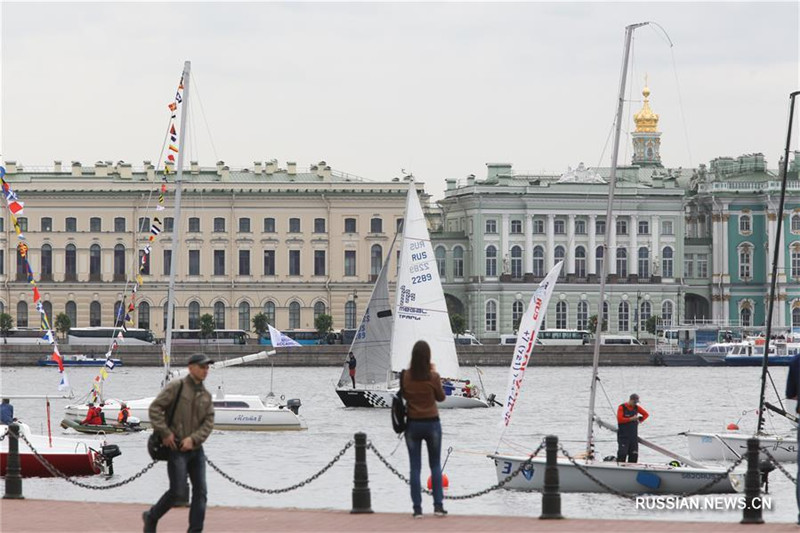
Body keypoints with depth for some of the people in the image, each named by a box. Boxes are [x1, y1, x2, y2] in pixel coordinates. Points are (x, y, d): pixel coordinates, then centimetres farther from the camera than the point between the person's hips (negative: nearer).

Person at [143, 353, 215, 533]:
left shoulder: (206, 396, 11)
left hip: (195, 449, 6)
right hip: (176, 449, -6)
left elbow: (208, 422, 4)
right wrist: (165, 433, -14)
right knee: (178, 492, -9)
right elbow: (155, 408, -10)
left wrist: (193, 439, -12)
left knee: (200, 492, -2)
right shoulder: (176, 387, -6)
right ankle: (151, 517, 14)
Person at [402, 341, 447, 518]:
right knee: (435, 465, 12)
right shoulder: (433, 377, -13)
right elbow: (441, 397, 3)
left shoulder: (406, 376, -8)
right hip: (431, 423, -1)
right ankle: (438, 505, 7)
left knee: (415, 467, 6)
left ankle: (417, 508, 2)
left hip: (412, 424, 1)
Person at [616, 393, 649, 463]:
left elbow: (646, 414, 23)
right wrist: (631, 419, -16)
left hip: (634, 436, 5)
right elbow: (620, 419, -15)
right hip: (623, 436, -5)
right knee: (622, 453, -13)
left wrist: (640, 420, 7)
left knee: (634, 454, 2)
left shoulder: (637, 407, 10)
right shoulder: (622, 407, -5)